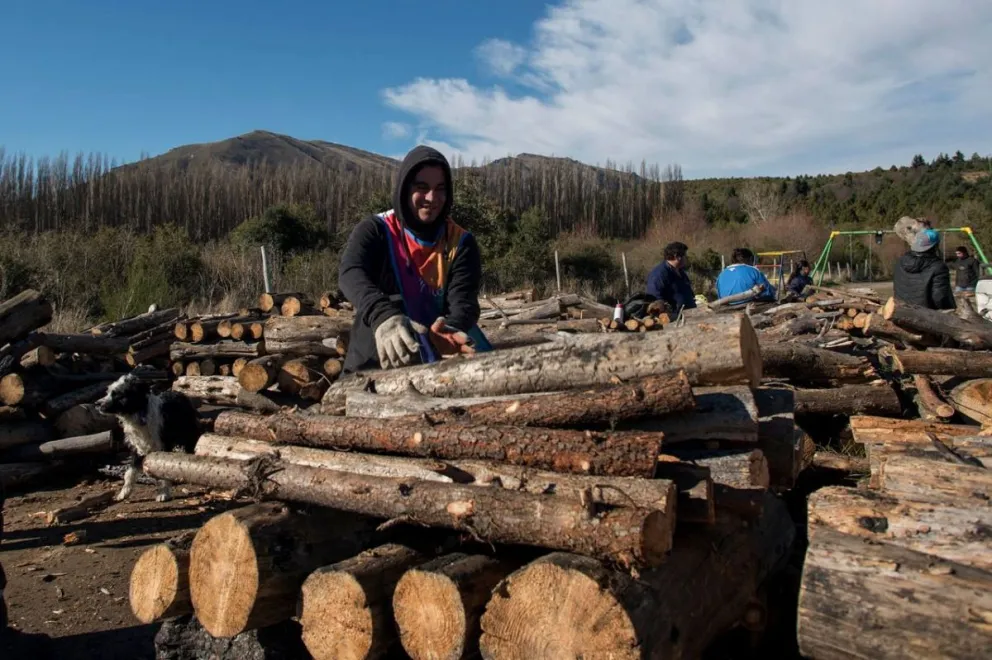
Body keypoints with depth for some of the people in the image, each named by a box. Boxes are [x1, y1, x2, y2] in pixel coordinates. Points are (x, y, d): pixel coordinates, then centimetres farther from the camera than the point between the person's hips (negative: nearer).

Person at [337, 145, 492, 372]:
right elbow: (351, 274, -24)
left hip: (437, 366, 1)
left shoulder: (461, 243, -2)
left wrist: (453, 329, -41)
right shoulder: (375, 231, -6)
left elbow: (464, 299, -16)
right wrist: (383, 316, -46)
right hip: (375, 366, -1)